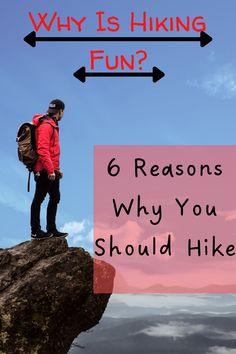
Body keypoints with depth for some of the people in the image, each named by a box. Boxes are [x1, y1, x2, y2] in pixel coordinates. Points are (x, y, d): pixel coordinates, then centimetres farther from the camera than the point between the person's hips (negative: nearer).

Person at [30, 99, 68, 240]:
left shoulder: (52, 125, 18)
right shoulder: (46, 125, -14)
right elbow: (42, 150, -23)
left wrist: (56, 169, 24)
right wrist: (50, 170, -25)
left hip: (51, 171, 10)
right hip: (45, 171, -10)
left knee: (55, 198, 14)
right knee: (39, 199, -2)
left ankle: (52, 230, 22)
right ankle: (35, 231, 5)